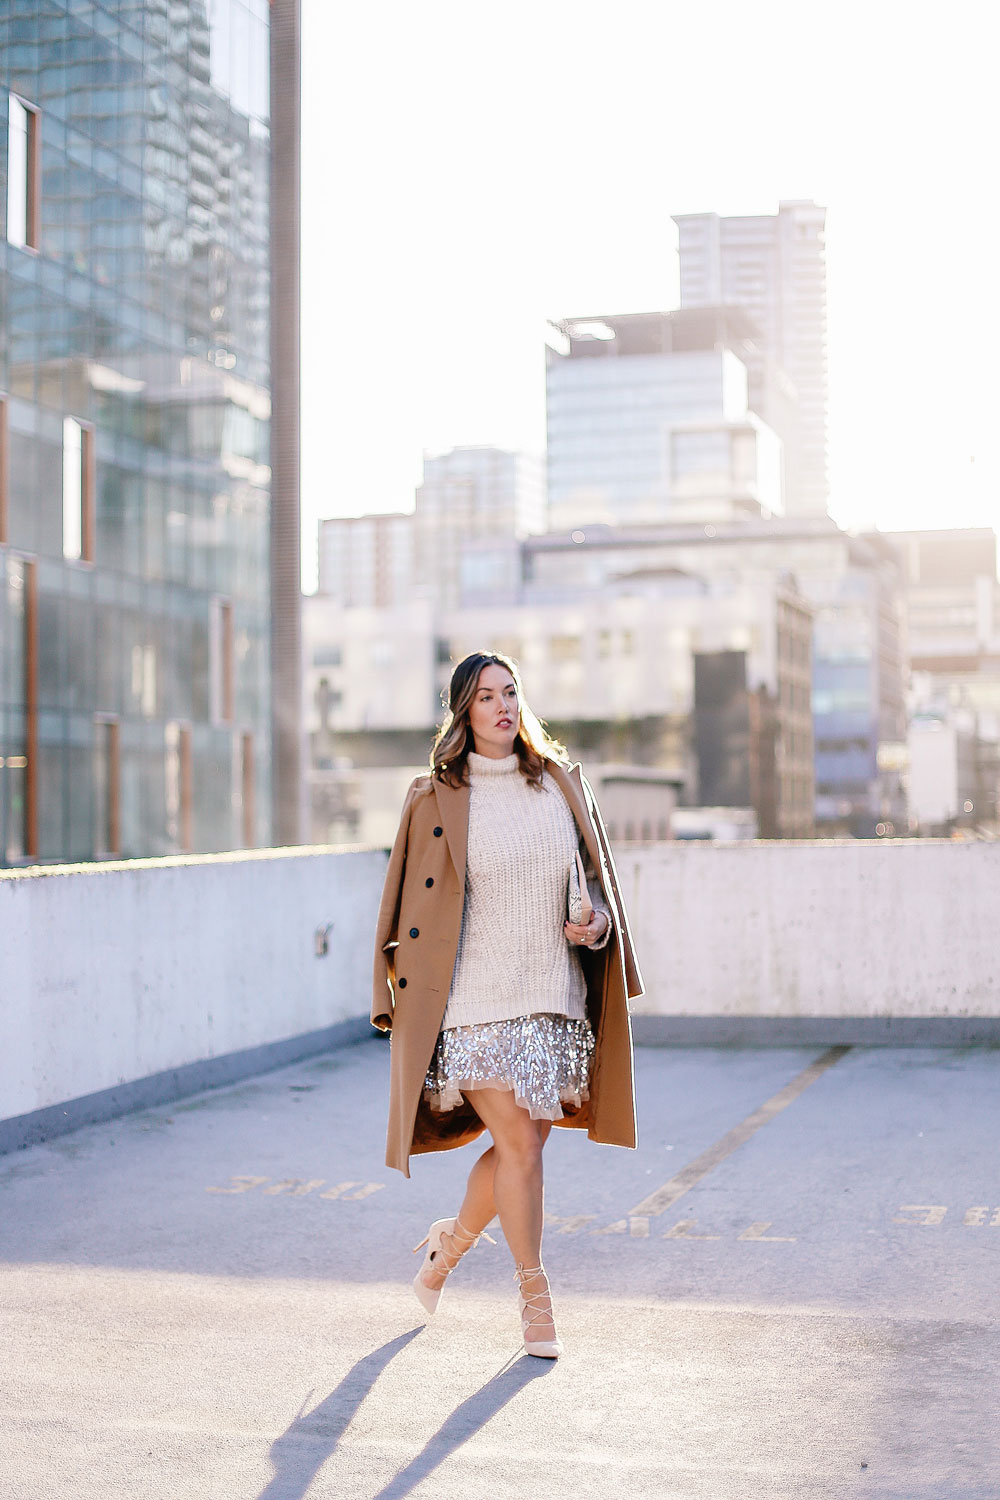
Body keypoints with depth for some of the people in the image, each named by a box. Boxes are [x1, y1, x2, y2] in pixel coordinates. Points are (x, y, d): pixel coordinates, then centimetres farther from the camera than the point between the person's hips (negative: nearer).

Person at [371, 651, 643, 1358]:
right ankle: (535, 1295, 10)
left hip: (551, 993, 4)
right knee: (520, 1142, -7)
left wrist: (597, 921, -3)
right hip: (476, 1001, -4)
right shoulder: (436, 800, -2)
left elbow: (599, 872, 17)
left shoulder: (562, 782, 8)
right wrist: (401, 999, -2)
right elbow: (411, 904, 2)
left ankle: (452, 1240, 35)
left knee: (524, 1142, 8)